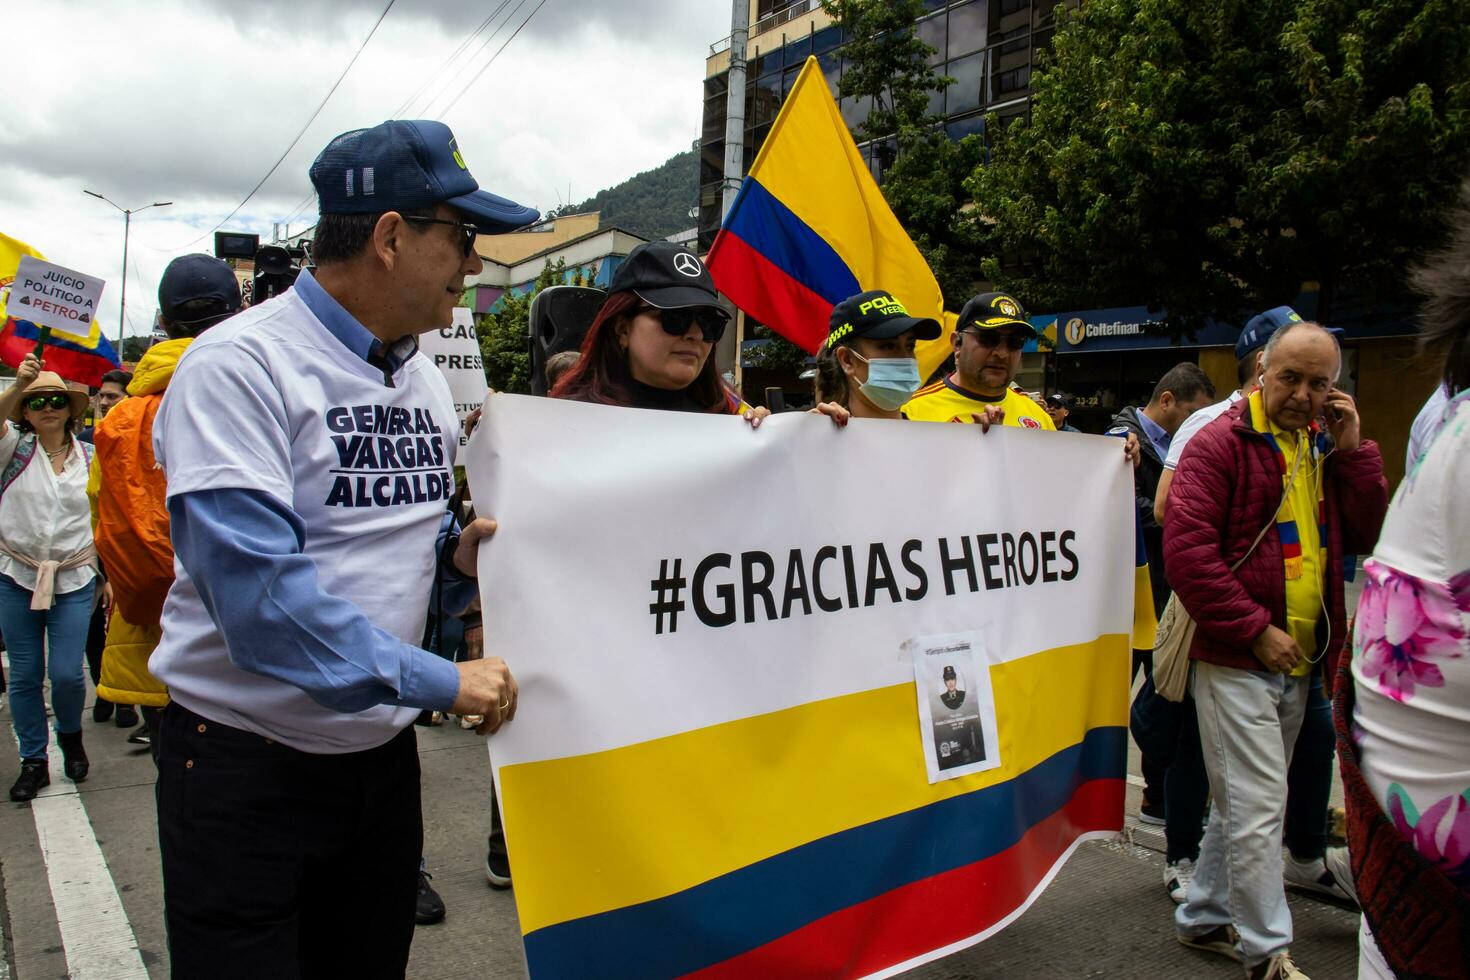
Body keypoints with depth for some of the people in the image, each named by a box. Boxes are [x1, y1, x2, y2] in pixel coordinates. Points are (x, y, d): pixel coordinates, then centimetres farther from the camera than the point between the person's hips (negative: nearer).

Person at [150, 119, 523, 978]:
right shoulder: (239, 366, -17)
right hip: (246, 763, -7)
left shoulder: (423, 381, 6)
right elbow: (258, 590, -27)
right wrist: (440, 681, -24)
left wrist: (456, 554, -6)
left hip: (382, 751, 7)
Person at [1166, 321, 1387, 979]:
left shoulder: (1324, 448, 13)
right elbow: (1186, 550, -17)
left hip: (1297, 662, 7)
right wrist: (1255, 631, -16)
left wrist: (1353, 451, -2)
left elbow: (1366, 537, 7)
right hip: (1236, 660, -7)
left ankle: (1204, 918, 30)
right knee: (1259, 807, -3)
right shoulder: (1221, 443, -9)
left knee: (1244, 804, 16)